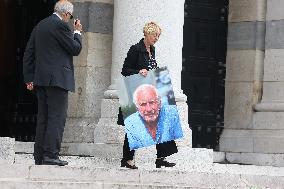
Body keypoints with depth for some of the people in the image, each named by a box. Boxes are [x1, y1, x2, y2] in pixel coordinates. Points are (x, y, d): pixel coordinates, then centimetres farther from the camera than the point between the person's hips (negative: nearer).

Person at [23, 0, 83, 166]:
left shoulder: (39, 26, 16)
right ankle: (51, 155, -15)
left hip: (41, 79, 8)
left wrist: (29, 78, 17)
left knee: (43, 118, 10)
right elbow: (75, 49, -6)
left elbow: (28, 54, 16)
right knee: (57, 117, -8)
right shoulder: (61, 25, -9)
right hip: (57, 78, -8)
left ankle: (39, 157, 9)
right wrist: (77, 32, 11)